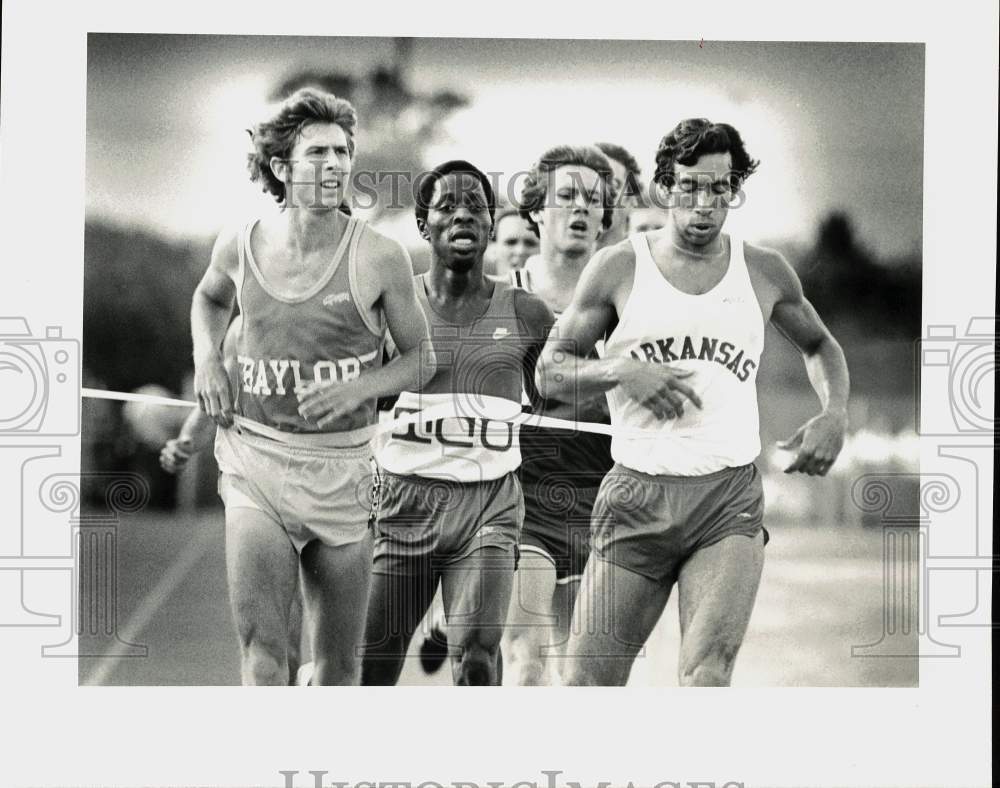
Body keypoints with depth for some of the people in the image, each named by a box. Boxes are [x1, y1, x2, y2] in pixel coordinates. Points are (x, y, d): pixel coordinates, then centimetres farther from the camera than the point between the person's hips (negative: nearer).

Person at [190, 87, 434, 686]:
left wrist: (359, 388, -14)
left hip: (339, 466, -1)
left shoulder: (380, 259, -8)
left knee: (339, 666, 8)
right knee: (261, 650, -12)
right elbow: (210, 297, 25)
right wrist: (207, 359, 6)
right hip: (253, 458, 1)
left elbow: (420, 357, 4)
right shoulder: (241, 247, 0)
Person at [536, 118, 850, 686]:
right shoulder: (619, 267, 3)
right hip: (636, 498, 0)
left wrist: (835, 414, 6)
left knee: (708, 674, -20)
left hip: (732, 497, 0)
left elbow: (819, 346, 26)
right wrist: (622, 371, -12)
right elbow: (549, 372, 6)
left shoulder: (766, 272, 8)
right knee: (589, 682, 2)